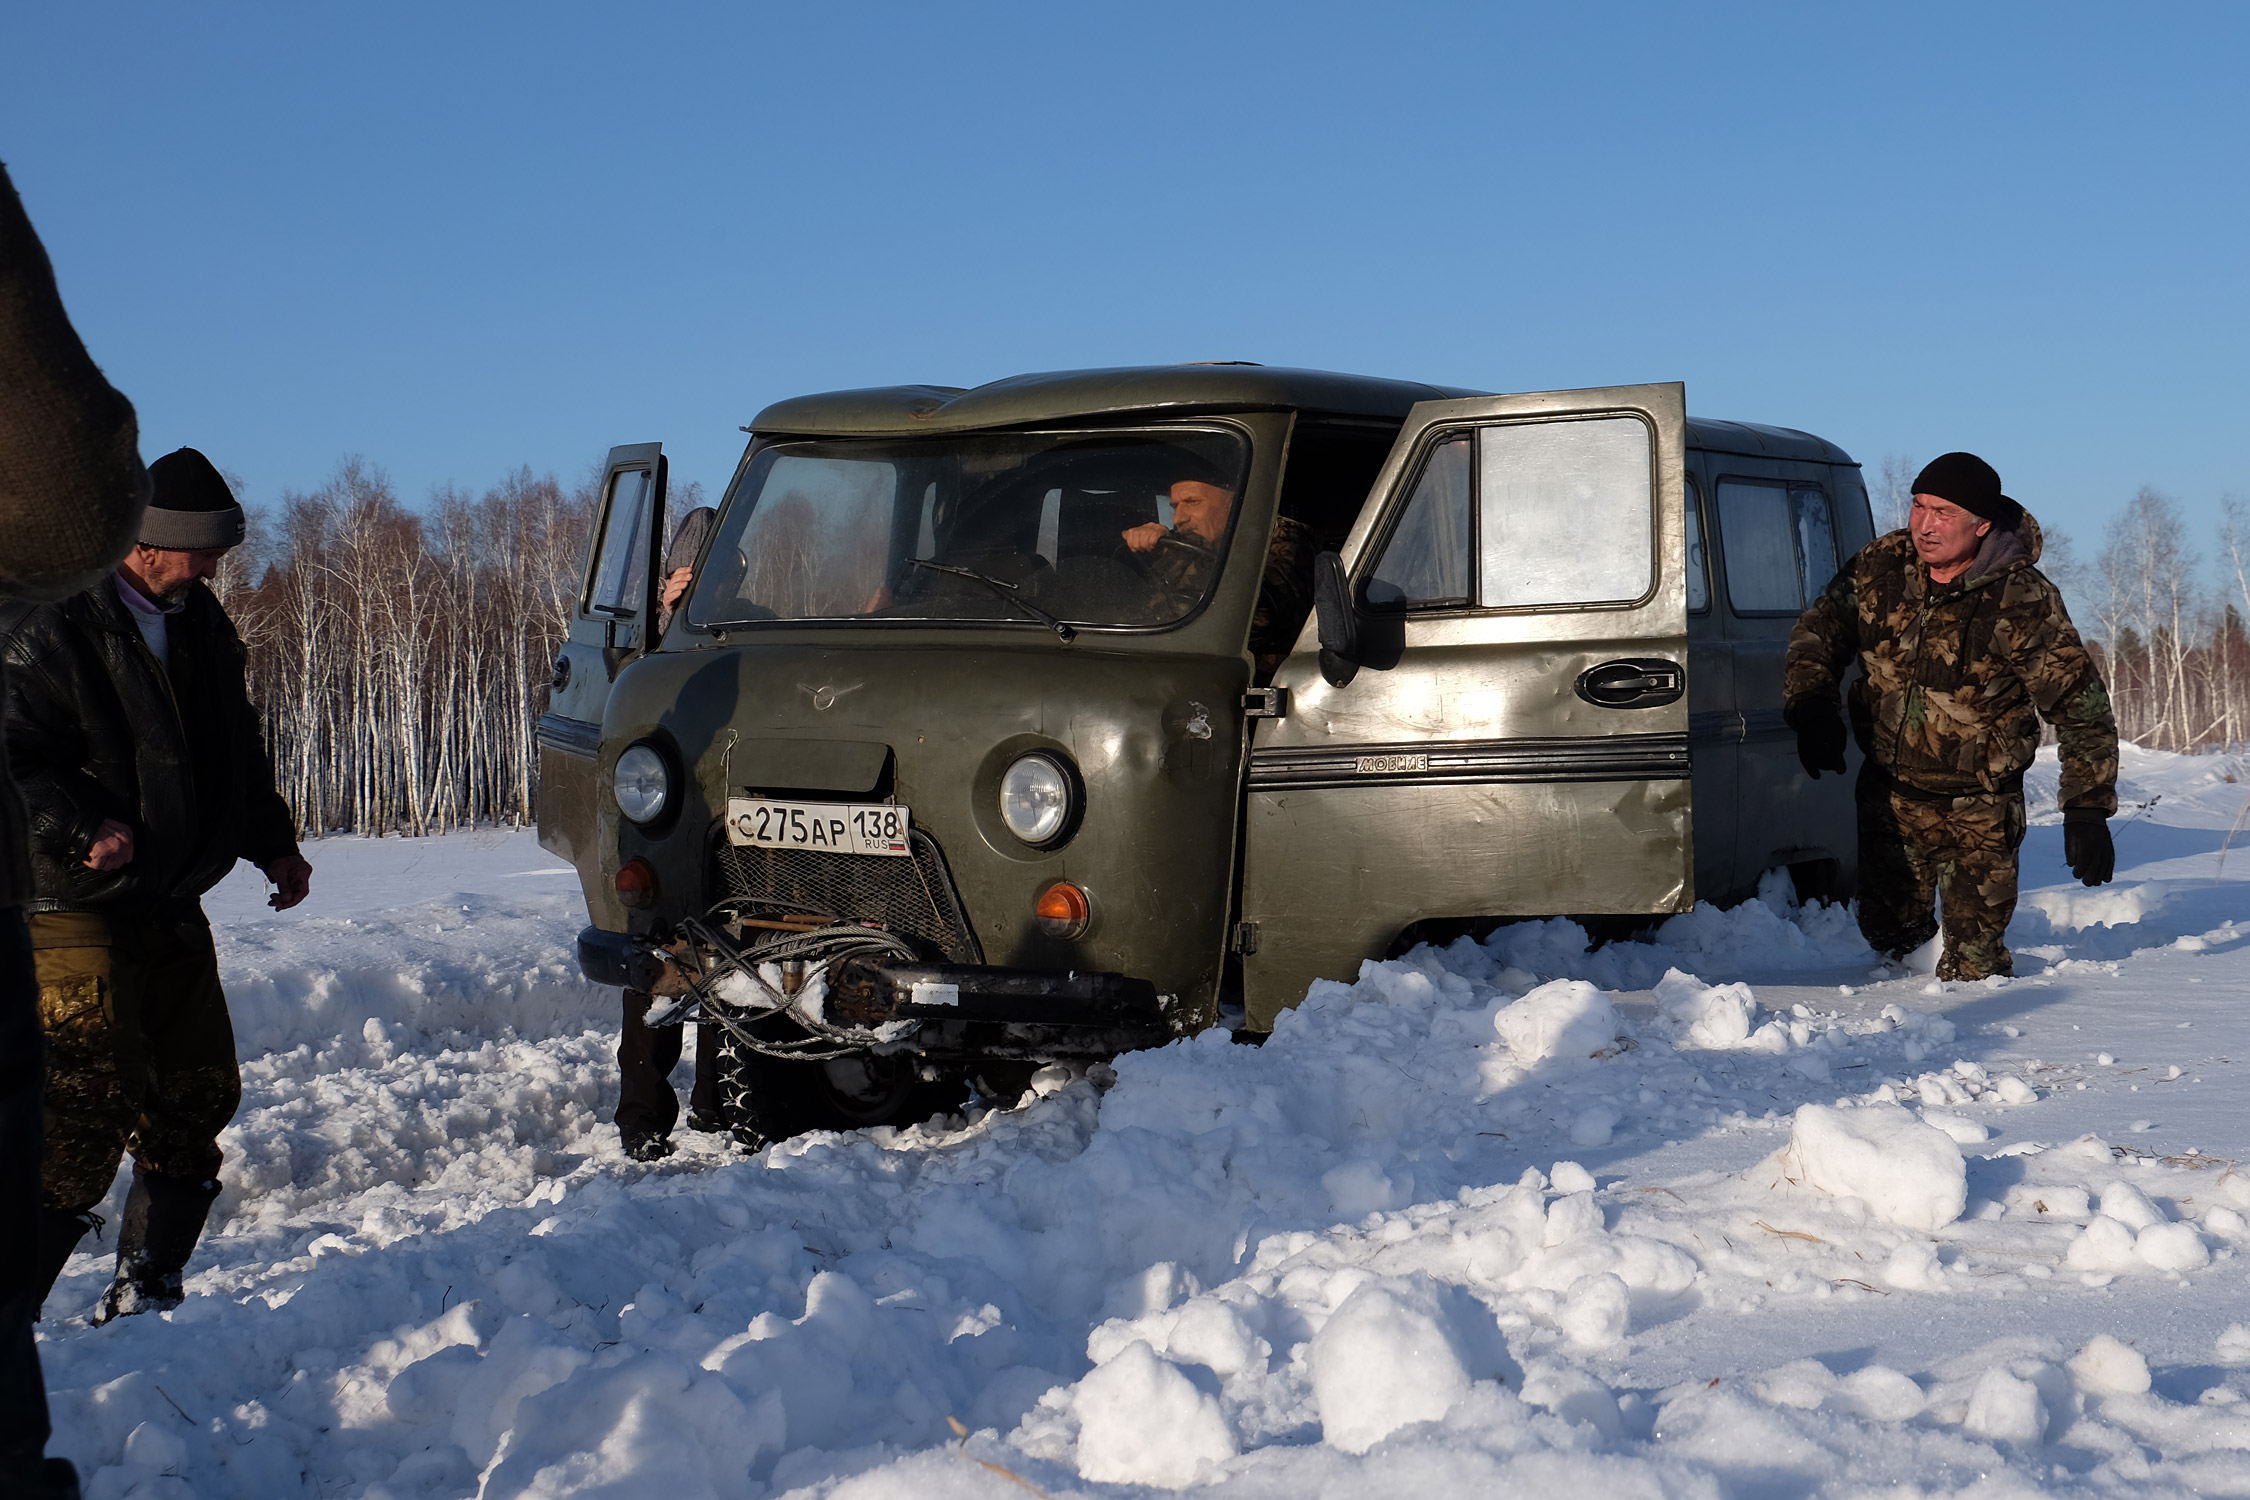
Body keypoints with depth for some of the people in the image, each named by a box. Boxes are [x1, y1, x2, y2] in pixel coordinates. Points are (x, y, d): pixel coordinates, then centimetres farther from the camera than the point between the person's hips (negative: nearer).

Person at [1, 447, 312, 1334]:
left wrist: (273, 844, 16)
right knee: (90, 1109, -14)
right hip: (75, 910, -8)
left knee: (196, 1096, 10)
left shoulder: (199, 623, 13)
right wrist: (85, 829, -30)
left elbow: (234, 751, 24)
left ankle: (143, 1299, 23)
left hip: (170, 908, 8)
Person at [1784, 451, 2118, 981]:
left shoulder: (2024, 603, -20)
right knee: (1887, 932, 17)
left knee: (1972, 966, -1)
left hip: (1977, 811, -4)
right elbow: (1817, 633, 7)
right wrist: (1811, 707, -10)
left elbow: (2081, 708, -15)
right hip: (1888, 793, 4)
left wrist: (2087, 812, -19)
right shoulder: (1880, 566, -8)